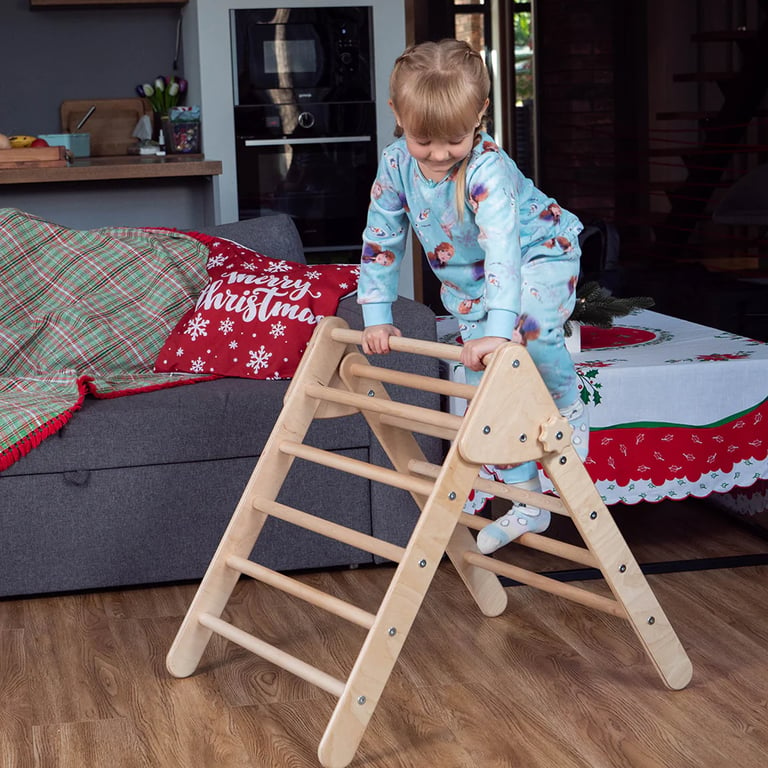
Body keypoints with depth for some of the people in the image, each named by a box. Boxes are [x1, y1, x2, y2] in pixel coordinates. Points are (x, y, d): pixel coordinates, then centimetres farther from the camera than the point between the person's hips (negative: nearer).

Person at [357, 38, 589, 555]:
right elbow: (381, 240, -6)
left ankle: (569, 407, -8)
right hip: (467, 279, 6)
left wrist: (500, 328, -58)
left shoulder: (487, 169, -35)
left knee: (528, 325, -37)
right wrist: (377, 316, -10)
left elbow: (503, 248, -47)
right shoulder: (396, 164, -18)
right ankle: (528, 501, 14)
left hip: (539, 256, -6)